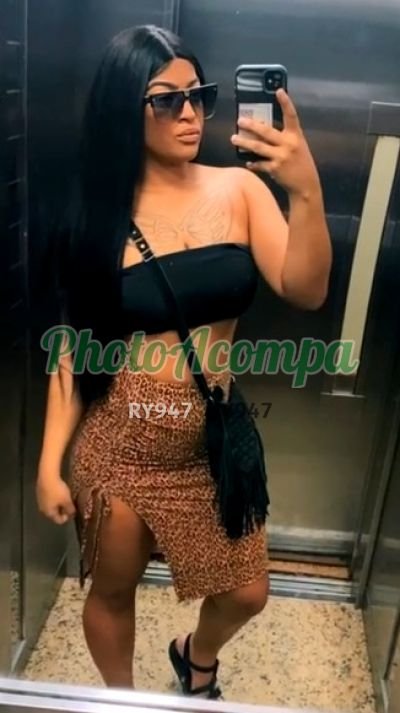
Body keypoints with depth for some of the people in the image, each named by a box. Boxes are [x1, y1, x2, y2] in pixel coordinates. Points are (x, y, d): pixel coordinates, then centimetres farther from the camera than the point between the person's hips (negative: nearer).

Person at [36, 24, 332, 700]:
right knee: (113, 590, 18)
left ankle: (196, 658, 53)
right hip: (118, 440, -1)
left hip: (213, 436, 2)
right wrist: (50, 461, -4)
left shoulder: (240, 189, -5)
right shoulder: (102, 212, -7)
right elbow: (74, 346, -3)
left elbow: (305, 291, -15)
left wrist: (306, 191, -31)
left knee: (245, 593, 16)